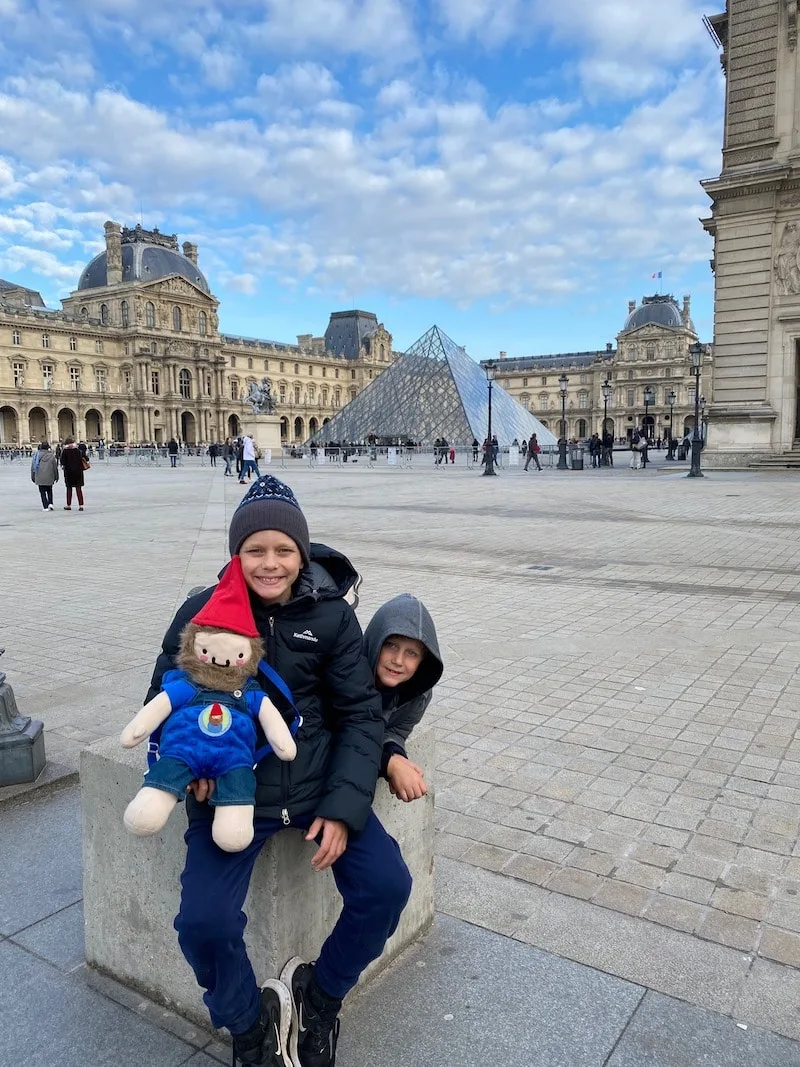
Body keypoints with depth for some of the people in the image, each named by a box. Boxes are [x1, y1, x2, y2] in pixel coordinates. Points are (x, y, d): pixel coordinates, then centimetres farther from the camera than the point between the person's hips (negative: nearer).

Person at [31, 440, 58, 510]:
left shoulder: (37, 454, -3)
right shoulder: (51, 455, -3)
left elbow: (33, 467, 2)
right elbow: (55, 467, 3)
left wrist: (33, 477, 11)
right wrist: (56, 477, 15)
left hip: (39, 478, -1)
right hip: (49, 478, 1)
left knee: (42, 492, 4)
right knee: (49, 491, 18)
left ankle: (46, 507, -2)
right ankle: (50, 503, 2)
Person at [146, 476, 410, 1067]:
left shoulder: (331, 615, -3)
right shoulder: (203, 611, -4)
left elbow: (360, 713, -1)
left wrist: (343, 807, -11)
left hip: (320, 783, 1)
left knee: (388, 886, -12)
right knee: (204, 922, -20)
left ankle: (320, 994, 21)